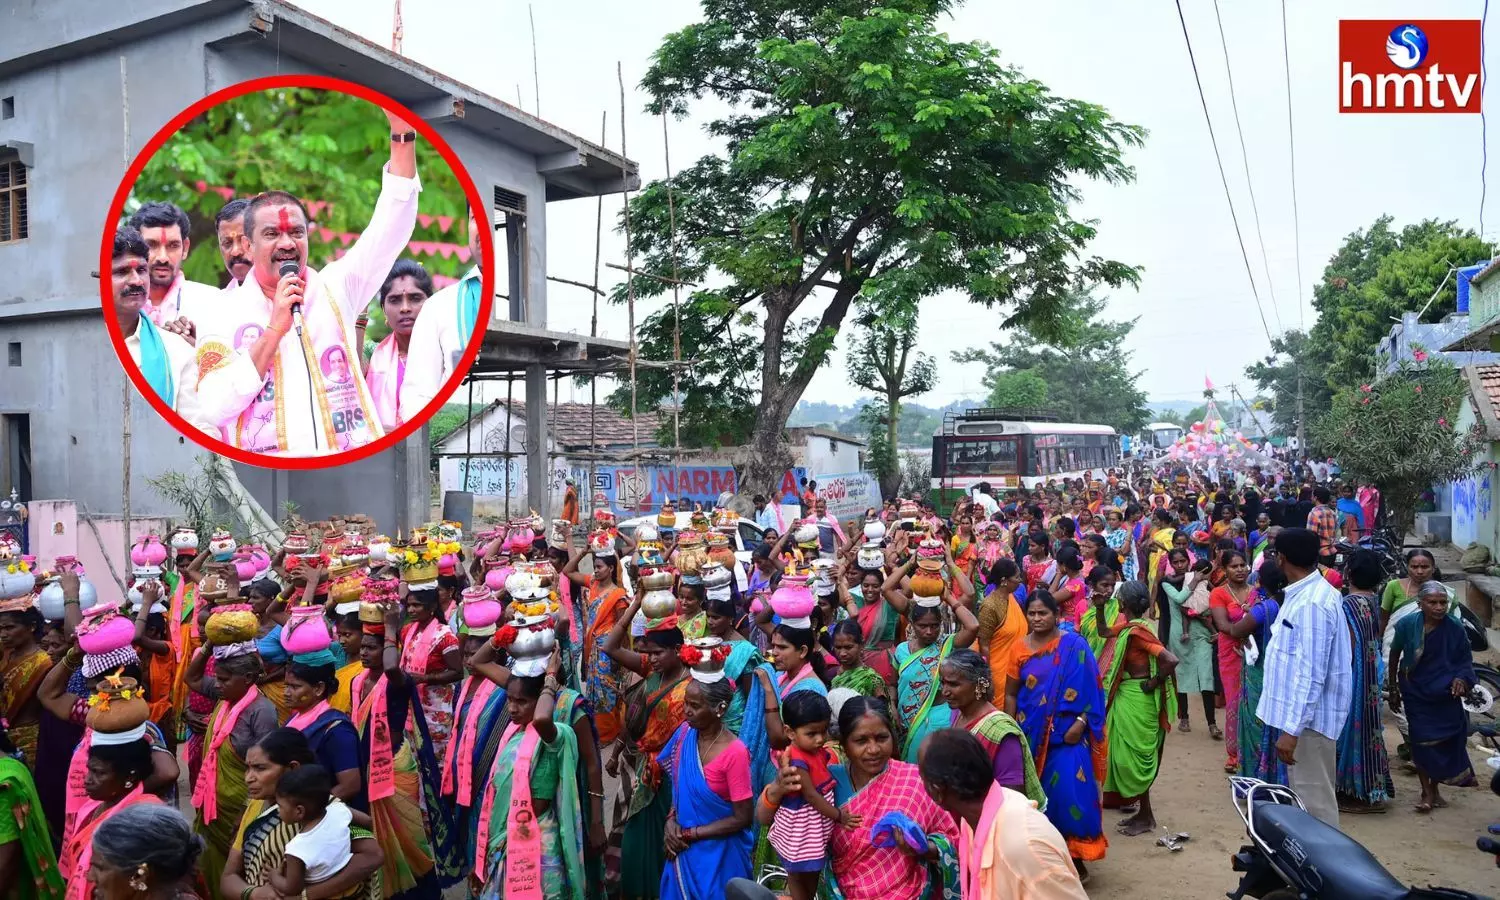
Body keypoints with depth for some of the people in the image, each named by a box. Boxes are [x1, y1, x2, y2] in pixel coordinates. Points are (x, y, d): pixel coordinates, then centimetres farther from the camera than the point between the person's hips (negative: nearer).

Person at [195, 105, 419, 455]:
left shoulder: (335, 289, 10)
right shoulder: (221, 315, 7)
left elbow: (391, 226, 6)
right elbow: (214, 408, -4)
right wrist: (274, 330, -8)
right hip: (265, 469, -1)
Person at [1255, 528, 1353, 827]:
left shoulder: (1311, 603, -23)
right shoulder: (1306, 592, 8)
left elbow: (1311, 674, -26)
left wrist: (1291, 729, -26)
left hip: (1307, 716, -10)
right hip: (1300, 712, 10)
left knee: (1315, 802, -1)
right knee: (1303, 796, 20)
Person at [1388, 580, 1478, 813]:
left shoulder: (1454, 628, -11)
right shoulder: (1408, 625, -12)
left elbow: (1465, 659, 4)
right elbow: (1394, 655, 3)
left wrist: (1461, 679, -17)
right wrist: (1393, 689, 8)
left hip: (1446, 696, 1)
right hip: (1416, 694, -1)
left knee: (1445, 740, 8)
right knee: (1421, 740, -2)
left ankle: (1434, 790, 27)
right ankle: (1427, 792, 9)